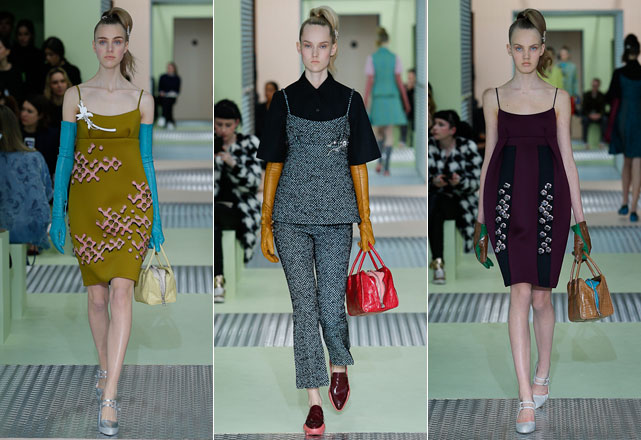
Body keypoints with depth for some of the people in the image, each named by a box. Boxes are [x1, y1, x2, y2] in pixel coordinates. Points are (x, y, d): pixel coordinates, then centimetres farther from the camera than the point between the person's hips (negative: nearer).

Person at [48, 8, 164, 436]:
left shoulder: (142, 99, 5)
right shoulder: (75, 95, 6)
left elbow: (147, 159, 8)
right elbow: (65, 155, 7)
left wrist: (156, 219, 5)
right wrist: (58, 212, 2)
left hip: (130, 200, -1)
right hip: (87, 202, 2)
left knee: (121, 291, -14)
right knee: (97, 294, 7)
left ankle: (109, 398, -18)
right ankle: (105, 368, 30)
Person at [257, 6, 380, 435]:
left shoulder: (349, 100, 5)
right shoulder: (284, 100, 6)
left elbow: (358, 165, 6)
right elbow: (274, 164, 7)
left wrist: (366, 221, 2)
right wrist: (266, 222, 3)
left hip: (336, 214, 0)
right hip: (292, 215, 0)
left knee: (331, 306, -3)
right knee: (305, 306, -2)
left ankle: (339, 365, 30)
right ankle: (315, 402, 3)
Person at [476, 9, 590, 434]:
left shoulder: (558, 98, 6)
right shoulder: (494, 97, 9)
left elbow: (567, 158, 7)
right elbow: (489, 157, 11)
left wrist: (580, 218, 4)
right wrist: (481, 217, 10)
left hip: (548, 197, 0)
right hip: (507, 197, 0)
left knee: (541, 296, 6)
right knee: (521, 292, -9)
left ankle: (542, 375, 31)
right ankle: (527, 399, -10)